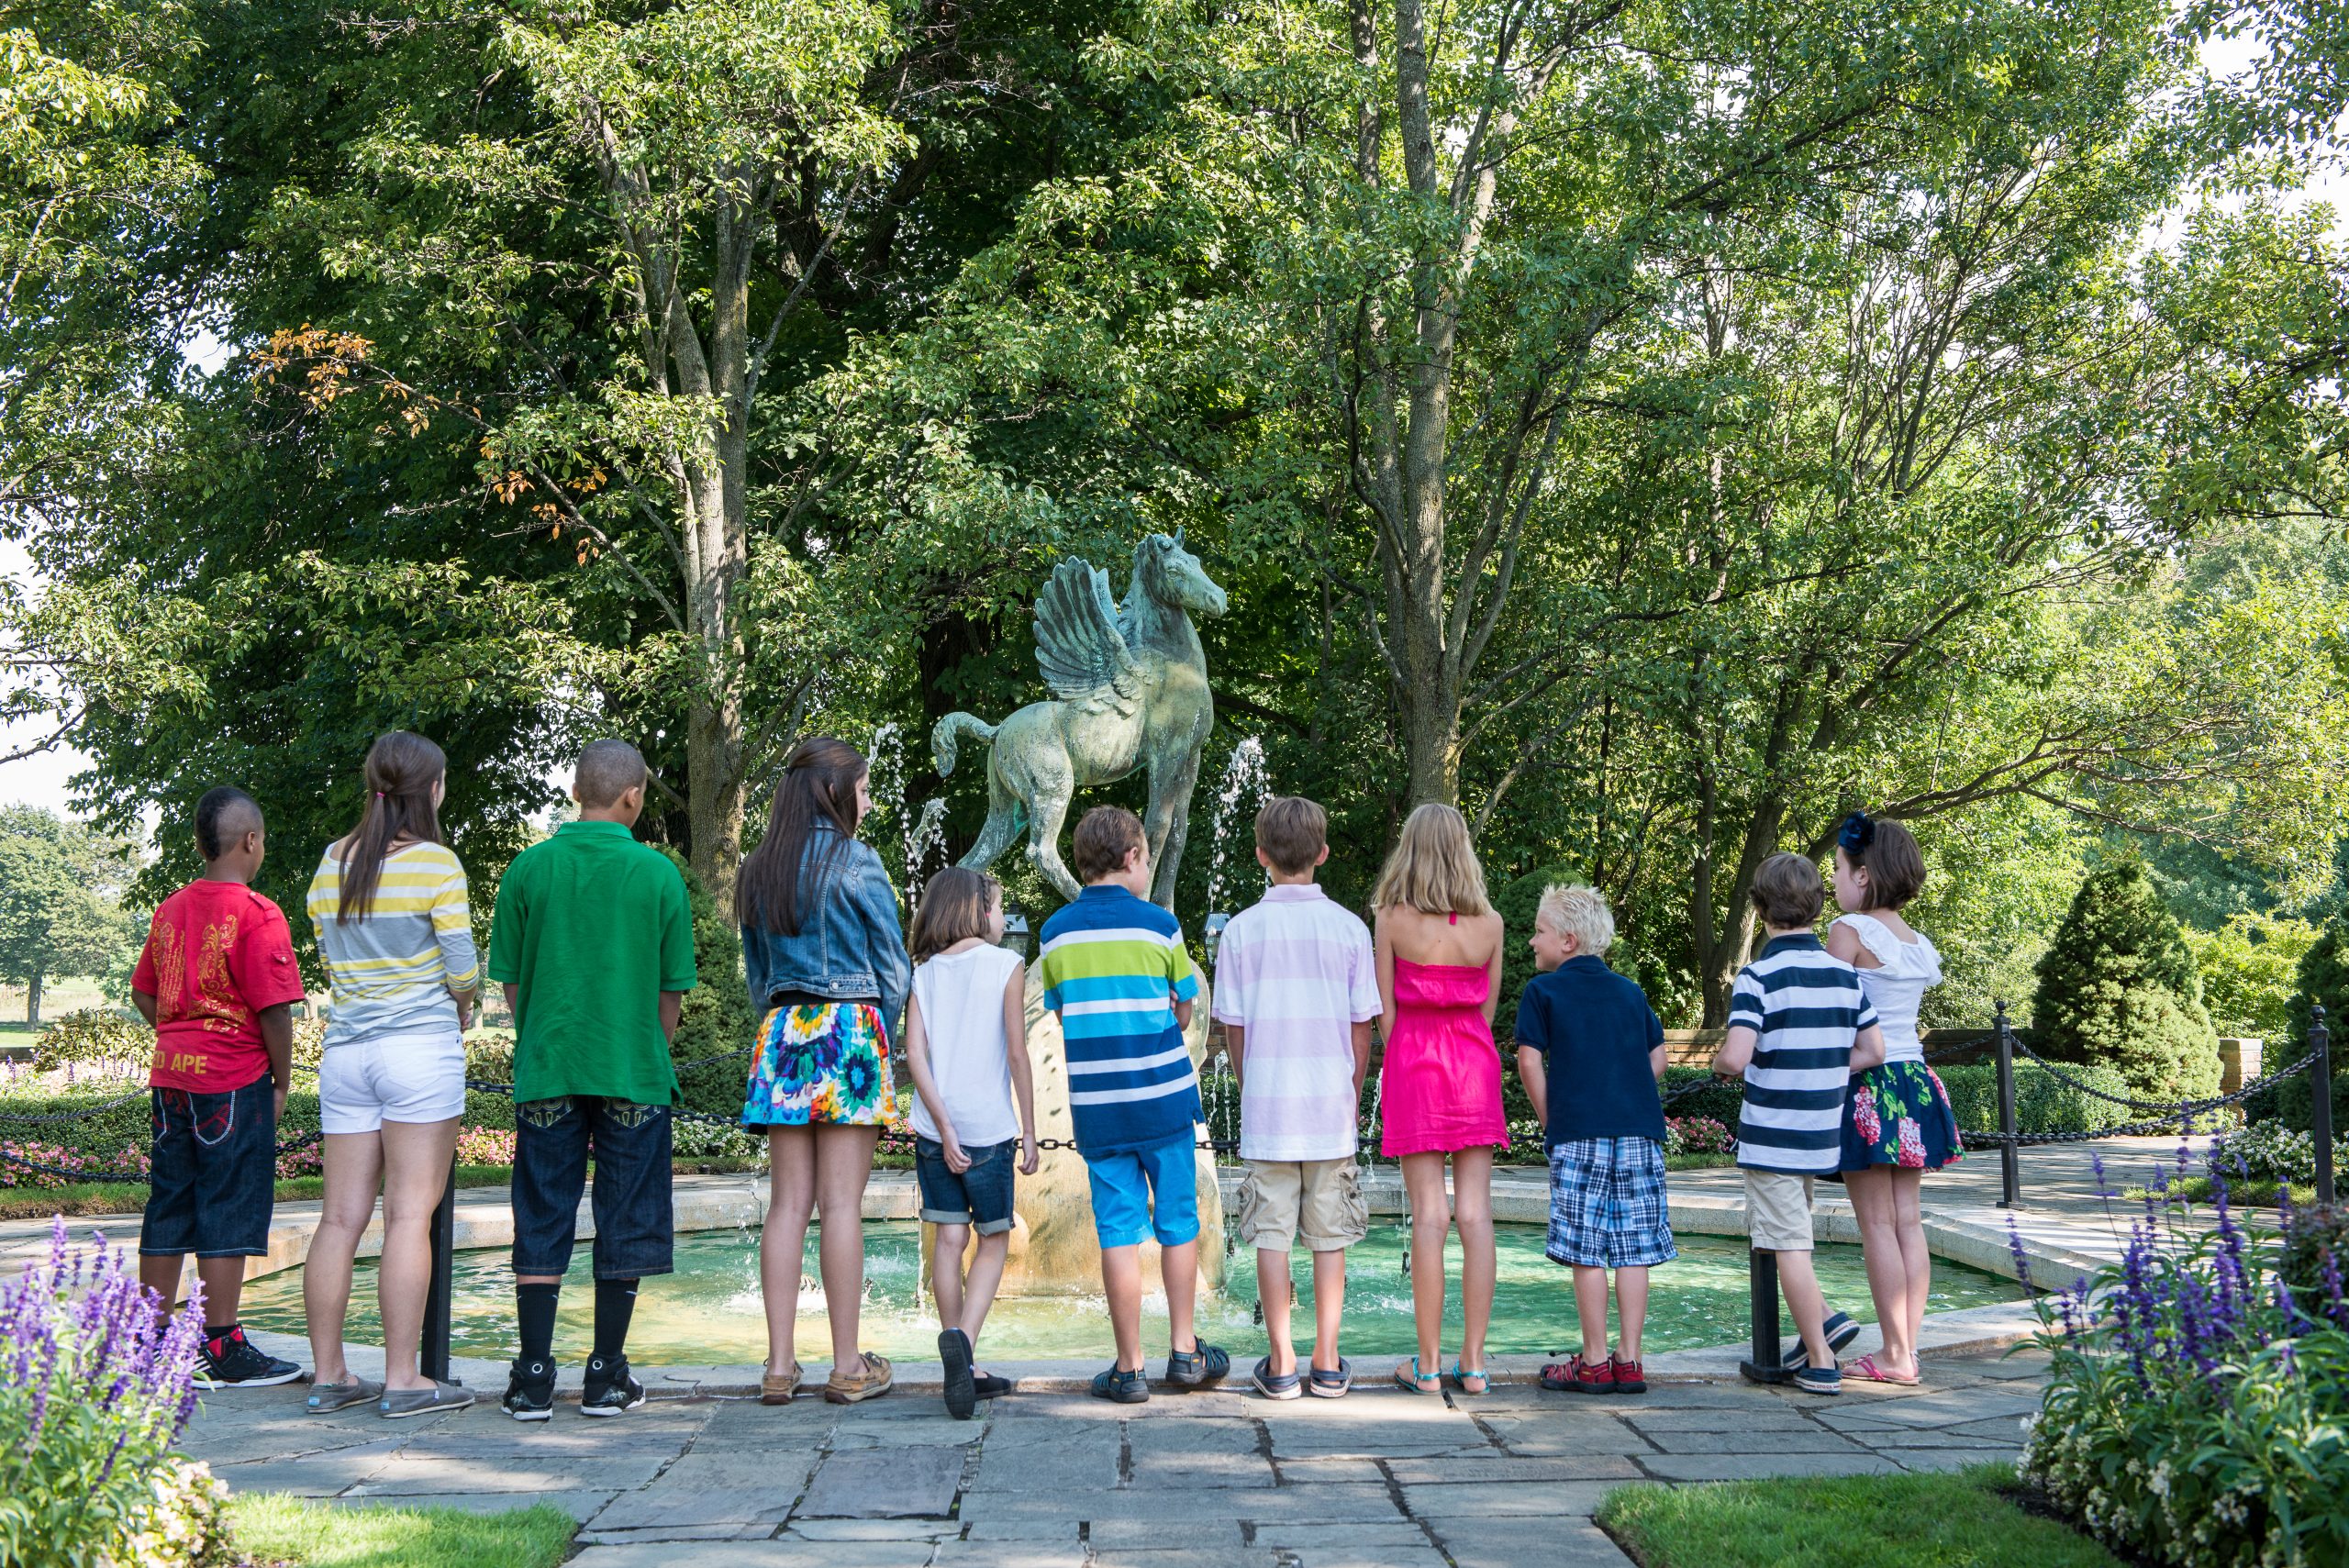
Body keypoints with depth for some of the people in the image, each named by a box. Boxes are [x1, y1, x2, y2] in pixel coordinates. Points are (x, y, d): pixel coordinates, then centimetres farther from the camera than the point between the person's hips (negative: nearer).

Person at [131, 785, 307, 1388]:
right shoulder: (257, 914, -12)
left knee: (168, 1208, 13)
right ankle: (221, 1351, 1)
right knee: (229, 1213, -2)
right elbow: (273, 1008, -15)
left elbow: (144, 994, 16)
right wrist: (282, 1080, -4)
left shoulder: (171, 908, 10)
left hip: (171, 1077, 7)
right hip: (234, 1082, -7)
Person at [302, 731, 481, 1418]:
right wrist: (461, 1004, 12)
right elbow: (462, 967, -8)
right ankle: (401, 1379, -1)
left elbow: (330, 957, 14)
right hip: (420, 1045, -5)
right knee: (409, 1214, -3)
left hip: (345, 1046, 6)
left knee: (340, 1217, 8)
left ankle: (328, 1374, 13)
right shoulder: (435, 863, -7)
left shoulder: (331, 863, 11)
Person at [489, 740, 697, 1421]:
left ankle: (533, 1378, 7)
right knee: (623, 1226, 7)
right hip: (633, 1071, -1)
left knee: (541, 1224, 7)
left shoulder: (530, 868, -1)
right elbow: (672, 989, 1)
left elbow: (508, 980, 5)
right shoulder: (658, 873, -4)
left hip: (546, 1067, 1)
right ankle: (607, 1376, 11)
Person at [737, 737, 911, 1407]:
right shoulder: (856, 861, -5)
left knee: (787, 1203, 5)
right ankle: (848, 1366, 1)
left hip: (782, 1031, 5)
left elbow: (756, 972, 17)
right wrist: (881, 1038, 12)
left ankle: (779, 1364, 5)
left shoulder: (759, 870, 12)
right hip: (850, 1027, -5)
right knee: (841, 1202, -3)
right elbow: (893, 967, -1)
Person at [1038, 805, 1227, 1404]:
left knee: (1119, 1230, 3)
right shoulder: (1158, 923, -4)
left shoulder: (1056, 932, 3)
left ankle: (1130, 1368, 5)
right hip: (1164, 1095, -2)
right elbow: (1185, 1010, 5)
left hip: (1095, 1102, 2)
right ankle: (1184, 1351, 18)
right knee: (1178, 1222, 11)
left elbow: (1061, 1014, 9)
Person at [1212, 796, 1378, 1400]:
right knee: (1329, 1236, 7)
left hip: (1266, 1105, -1)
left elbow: (1233, 1028, 1)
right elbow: (1362, 1027, 2)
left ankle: (1280, 1365, 7)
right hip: (1331, 1103, 1)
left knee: (1271, 1235, 4)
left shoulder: (1241, 931, -2)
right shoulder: (1349, 928, -1)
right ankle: (1327, 1364, 11)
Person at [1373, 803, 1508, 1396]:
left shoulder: (1392, 919, -7)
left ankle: (1428, 1365, 1)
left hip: (1414, 1062, -2)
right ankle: (1473, 1362, 4)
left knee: (1429, 1215, -1)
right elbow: (1487, 1008, 8)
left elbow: (1384, 1012, -3)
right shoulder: (1489, 923, 1)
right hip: (1475, 1061, 2)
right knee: (1475, 1213, 3)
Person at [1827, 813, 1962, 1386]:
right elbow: (1900, 1016, 13)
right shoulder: (1920, 944, 12)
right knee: (1908, 1222, 8)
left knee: (1878, 1226, -3)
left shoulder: (1850, 930, -10)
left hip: (1866, 1084, -7)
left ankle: (1895, 1356, -1)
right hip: (1914, 1080, 7)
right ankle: (1908, 1349, 10)